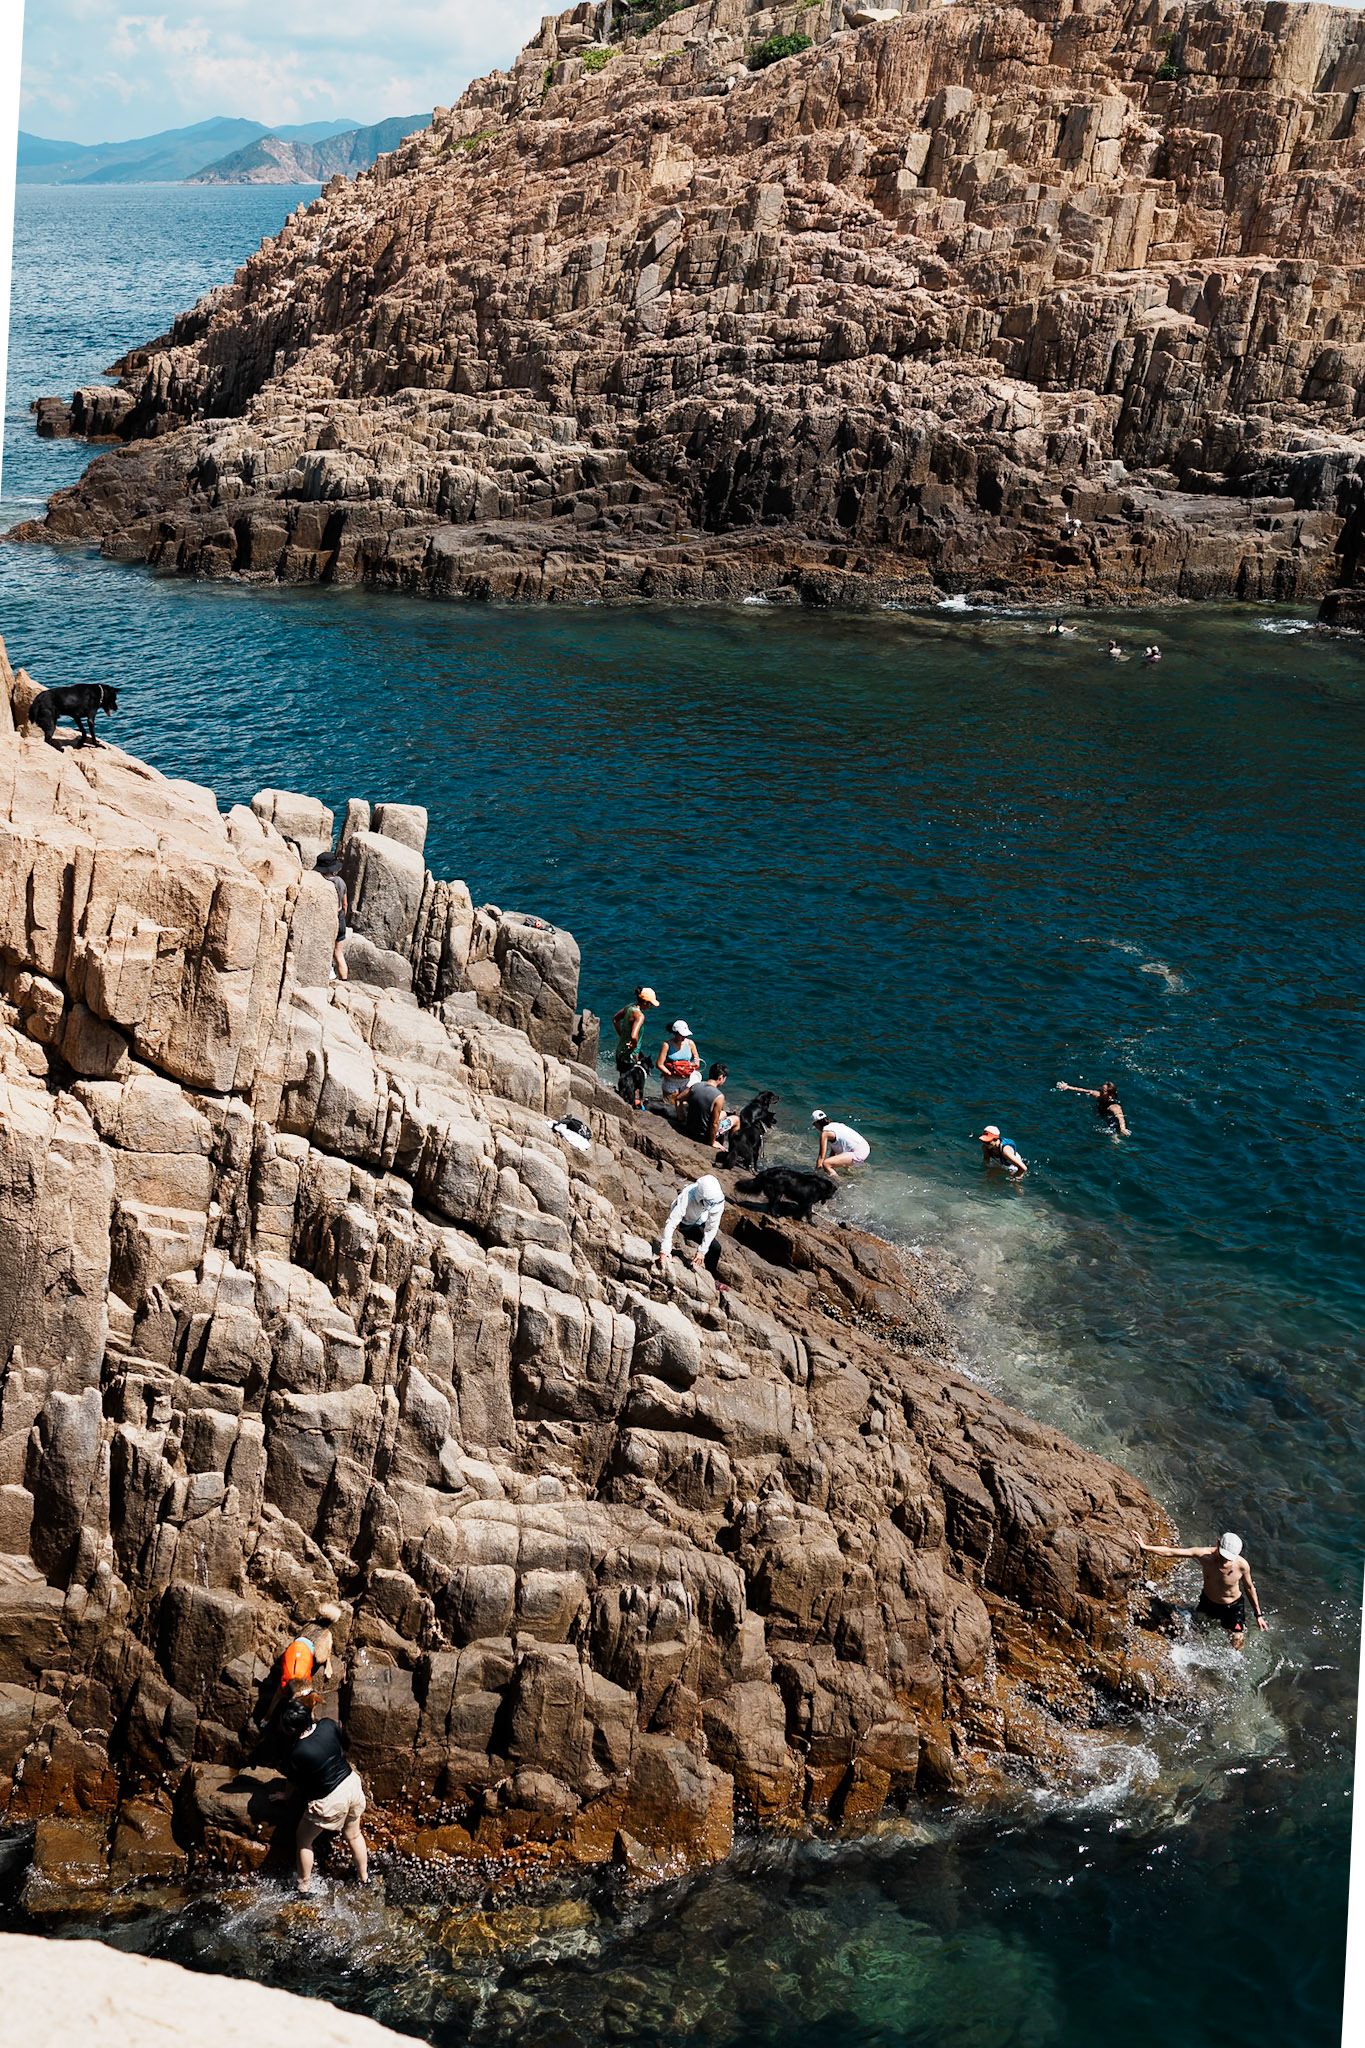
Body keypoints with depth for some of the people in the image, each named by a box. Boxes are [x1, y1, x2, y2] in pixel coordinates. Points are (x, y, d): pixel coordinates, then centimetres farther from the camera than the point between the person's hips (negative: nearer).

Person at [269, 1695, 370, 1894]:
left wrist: (285, 1795, 18)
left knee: (303, 1841, 21)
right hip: (352, 1783, 6)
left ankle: (303, 1887, 33)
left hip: (329, 1801, -6)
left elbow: (294, 1782, -4)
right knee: (353, 1835, 29)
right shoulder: (329, 1726, -14)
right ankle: (364, 1876, 46)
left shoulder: (297, 1754, -25)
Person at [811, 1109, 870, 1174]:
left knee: (825, 1164, -21)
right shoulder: (835, 1125, 20)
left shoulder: (825, 1133, -5)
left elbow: (821, 1157, -4)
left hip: (858, 1154, -9)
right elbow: (833, 1153, 29)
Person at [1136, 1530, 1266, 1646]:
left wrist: (1259, 1615, -1)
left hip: (1233, 1607, -2)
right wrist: (1145, 1547, -41)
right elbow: (1171, 1552, -29)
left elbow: (1249, 1588, -11)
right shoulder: (1205, 1554, -31)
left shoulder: (1242, 1565, -31)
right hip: (1208, 1602, 2)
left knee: (1236, 1646, -1)